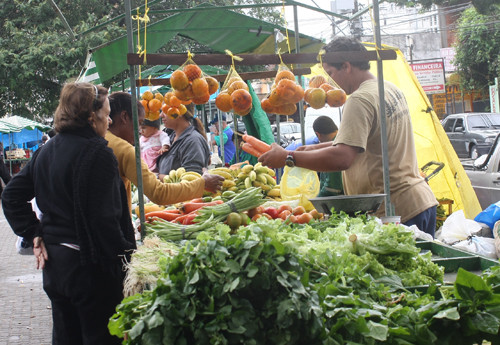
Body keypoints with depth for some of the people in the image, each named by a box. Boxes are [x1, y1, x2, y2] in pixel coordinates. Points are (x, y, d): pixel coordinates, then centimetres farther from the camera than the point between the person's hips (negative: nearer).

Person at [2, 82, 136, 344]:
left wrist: (34, 234, 9)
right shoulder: (97, 153, -16)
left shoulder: (46, 151, 9)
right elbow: (104, 217, -23)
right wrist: (124, 252, -15)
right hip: (89, 265, -8)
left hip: (53, 263, 8)